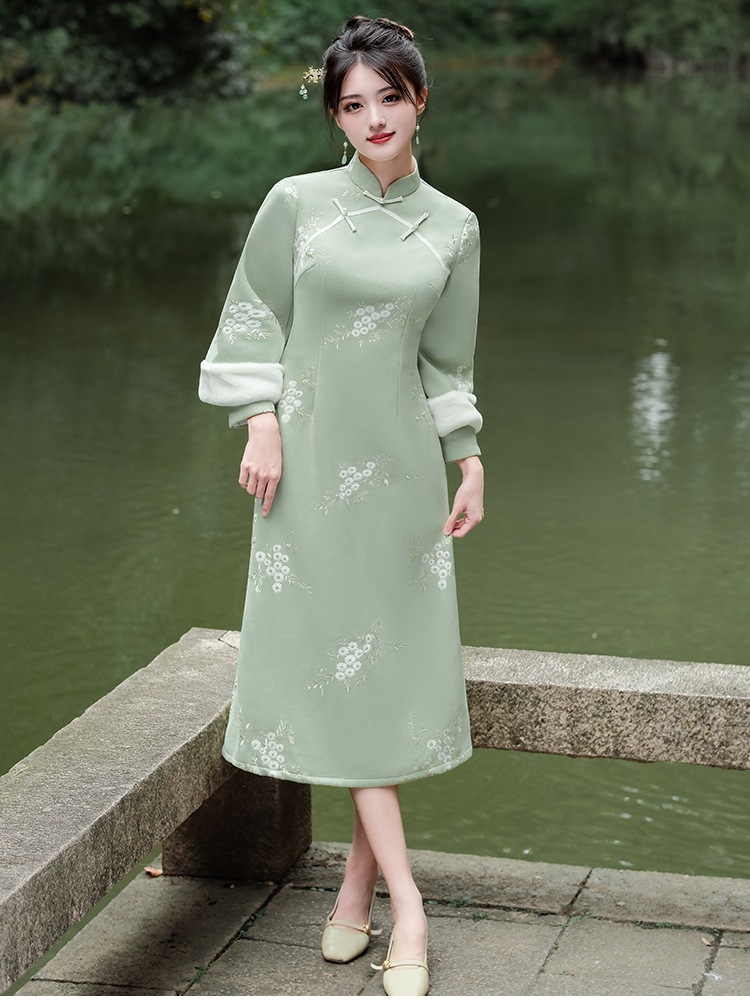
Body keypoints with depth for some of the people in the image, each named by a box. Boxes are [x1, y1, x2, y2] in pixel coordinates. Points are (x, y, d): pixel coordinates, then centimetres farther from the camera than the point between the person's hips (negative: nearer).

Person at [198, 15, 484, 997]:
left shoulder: (452, 227, 7)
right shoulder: (296, 203, 1)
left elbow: (445, 362, 12)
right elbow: (253, 324, 3)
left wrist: (471, 461, 6)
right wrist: (261, 425, -7)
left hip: (400, 462, 2)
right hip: (310, 455, -2)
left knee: (389, 660, 3)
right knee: (336, 658, -6)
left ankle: (361, 875, 16)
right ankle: (405, 902, -3)